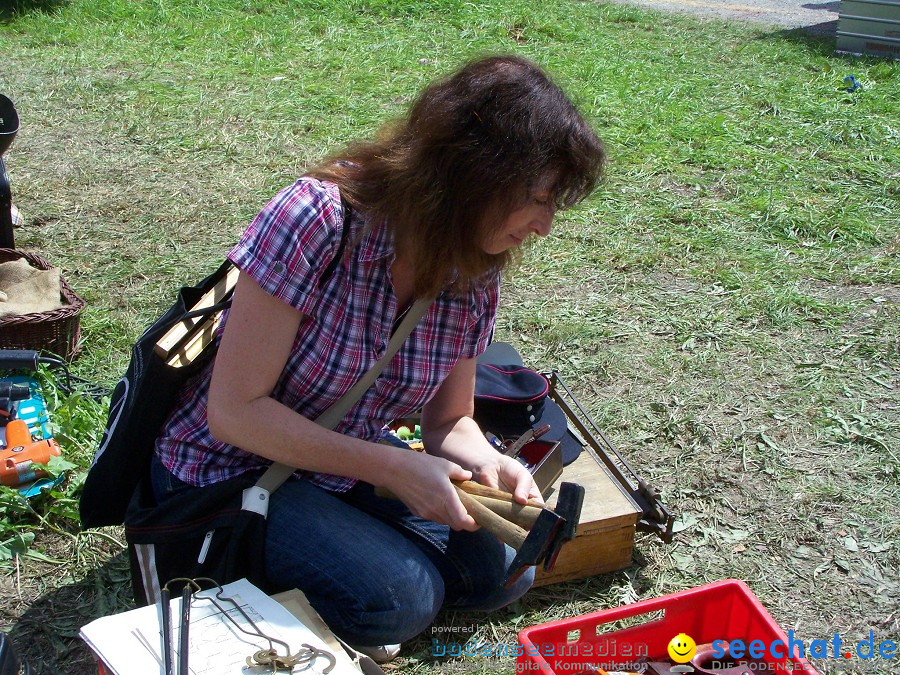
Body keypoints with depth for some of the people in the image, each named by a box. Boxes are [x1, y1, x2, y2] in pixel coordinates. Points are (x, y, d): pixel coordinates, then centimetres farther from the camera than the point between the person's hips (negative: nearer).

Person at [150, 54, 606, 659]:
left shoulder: (475, 274, -9)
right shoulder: (320, 220, -29)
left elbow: (449, 421, 2)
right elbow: (235, 410, -26)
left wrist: (485, 462, -21)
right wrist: (392, 467, -27)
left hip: (348, 460, 7)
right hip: (233, 468, -6)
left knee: (500, 570, -2)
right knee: (399, 599, -23)